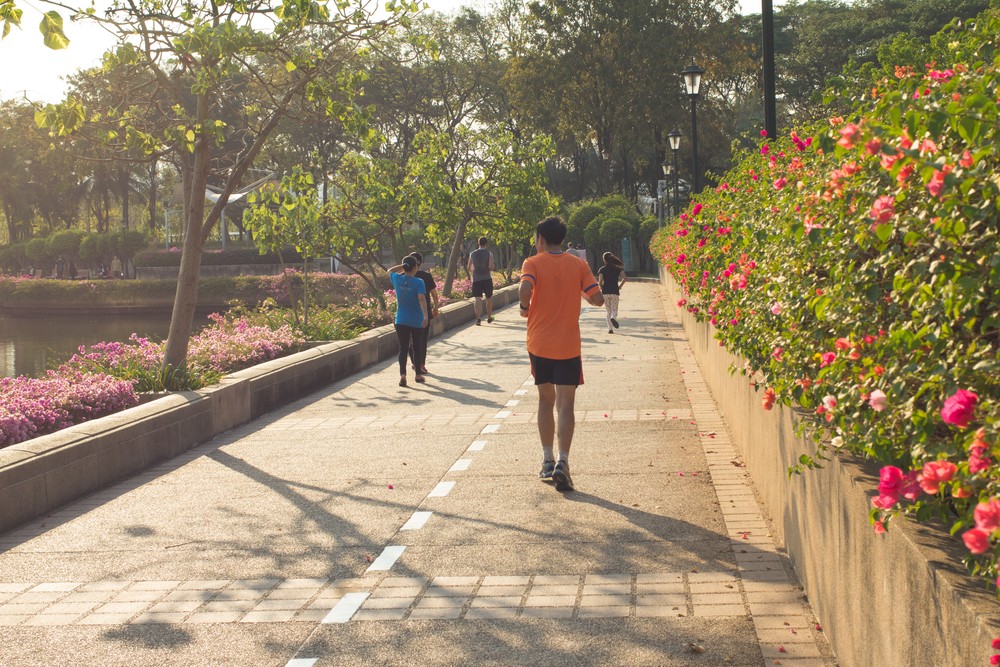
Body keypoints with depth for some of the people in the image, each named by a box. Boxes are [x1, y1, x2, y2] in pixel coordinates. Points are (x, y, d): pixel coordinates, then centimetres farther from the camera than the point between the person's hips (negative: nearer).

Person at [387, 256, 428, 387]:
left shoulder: (397, 279, -1)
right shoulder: (418, 282, -11)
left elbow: (390, 271, 21)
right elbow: (421, 299, -22)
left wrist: (403, 266, 19)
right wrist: (425, 316, -27)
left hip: (401, 321, 2)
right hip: (416, 321, -2)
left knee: (403, 348, 1)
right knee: (417, 347, 15)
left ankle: (402, 375, -16)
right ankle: (418, 374, 26)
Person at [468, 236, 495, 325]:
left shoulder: (472, 254, 4)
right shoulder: (489, 254, -5)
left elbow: (469, 268, 10)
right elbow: (491, 267, -15)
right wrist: (494, 269, 7)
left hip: (476, 279, 1)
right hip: (487, 278, -1)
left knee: (478, 299, -5)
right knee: (489, 298, 15)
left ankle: (478, 318, -20)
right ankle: (489, 317, 25)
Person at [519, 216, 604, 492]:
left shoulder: (532, 263, -4)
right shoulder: (578, 265, 1)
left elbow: (524, 289, -23)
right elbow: (597, 299, -3)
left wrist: (526, 307, -3)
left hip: (539, 344, 0)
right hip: (568, 346, 0)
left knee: (545, 400, 17)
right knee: (565, 405, -1)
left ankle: (547, 460, 18)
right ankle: (562, 462, -17)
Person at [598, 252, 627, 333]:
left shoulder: (602, 269, 1)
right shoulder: (617, 268, 4)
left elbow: (600, 281, -11)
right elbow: (625, 278, -8)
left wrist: (601, 287, 8)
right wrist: (620, 286, 4)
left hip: (605, 292, 0)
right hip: (615, 292, 0)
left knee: (608, 311, 12)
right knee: (614, 310, 4)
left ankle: (610, 328, 3)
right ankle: (613, 318, -32)